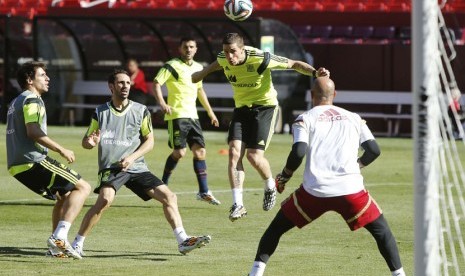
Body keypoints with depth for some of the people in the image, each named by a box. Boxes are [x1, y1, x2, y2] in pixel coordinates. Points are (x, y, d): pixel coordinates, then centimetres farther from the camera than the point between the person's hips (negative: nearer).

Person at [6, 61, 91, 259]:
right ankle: (59, 236, -23)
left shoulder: (15, 102, 23)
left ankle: (57, 247, 16)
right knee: (82, 187, -8)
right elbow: (33, 131, -20)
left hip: (17, 165, 10)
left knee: (65, 195, 23)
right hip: (33, 161, -10)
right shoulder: (32, 100, -7)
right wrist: (61, 150, -16)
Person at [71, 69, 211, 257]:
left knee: (168, 196, -7)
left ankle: (183, 241, 0)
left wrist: (132, 157, -12)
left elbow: (149, 141, 5)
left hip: (137, 168, 3)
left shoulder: (141, 111, 6)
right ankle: (77, 245, -22)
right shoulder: (100, 113, 4)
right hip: (110, 168, -3)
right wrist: (90, 142, -16)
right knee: (105, 199, -30)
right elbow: (86, 141, 9)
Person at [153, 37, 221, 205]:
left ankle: (204, 191, 6)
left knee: (200, 151, 2)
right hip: (177, 114, -7)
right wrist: (162, 103, -27)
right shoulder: (172, 66, -6)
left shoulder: (198, 68, 15)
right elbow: (156, 84, -13)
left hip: (192, 115, 7)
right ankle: (163, 184, 5)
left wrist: (210, 111, 29)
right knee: (179, 152, -12)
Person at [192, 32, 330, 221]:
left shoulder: (260, 59, -26)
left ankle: (270, 186, 16)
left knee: (254, 155, -17)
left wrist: (314, 72, -34)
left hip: (264, 106, -5)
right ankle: (238, 204, -14)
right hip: (241, 107, 5)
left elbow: (294, 64, -18)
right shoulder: (223, 59, -10)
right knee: (234, 151, -15)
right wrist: (201, 74, 34)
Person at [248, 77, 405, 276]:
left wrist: (284, 177, 9)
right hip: (351, 189, 1)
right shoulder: (354, 118, 17)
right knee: (381, 230, 18)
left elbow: (298, 152, -7)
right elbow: (374, 150, 10)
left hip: (315, 191, -1)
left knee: (276, 228, 17)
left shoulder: (304, 119, 8)